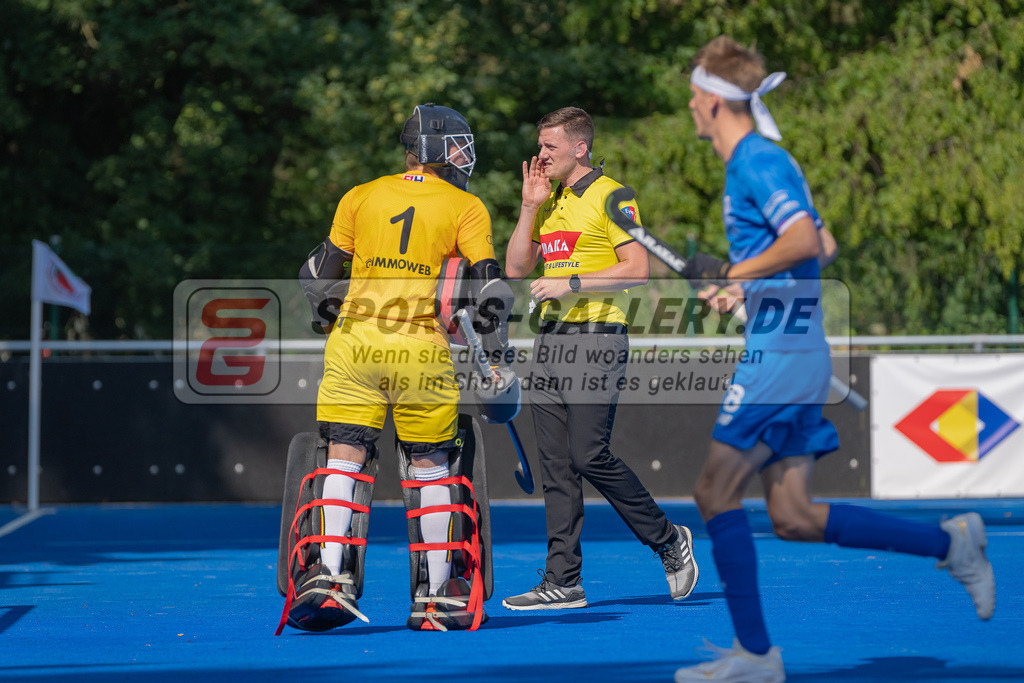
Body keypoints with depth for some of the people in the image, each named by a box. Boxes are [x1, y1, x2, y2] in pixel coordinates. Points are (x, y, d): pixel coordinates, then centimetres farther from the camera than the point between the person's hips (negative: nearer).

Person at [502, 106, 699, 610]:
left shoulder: (609, 196, -6)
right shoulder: (551, 202, 18)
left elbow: (637, 269, -14)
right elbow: (516, 268, 16)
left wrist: (569, 284, -17)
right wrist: (530, 207, 7)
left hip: (596, 336, -8)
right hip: (551, 337, 8)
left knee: (589, 456, -12)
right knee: (555, 464, 3)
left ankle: (669, 540, 7)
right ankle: (563, 582, 4)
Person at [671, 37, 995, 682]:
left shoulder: (758, 162, -12)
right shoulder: (758, 162, 19)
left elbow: (806, 242, -26)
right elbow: (823, 245, 27)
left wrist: (732, 275, -15)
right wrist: (735, 276, 19)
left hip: (778, 356, -10)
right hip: (799, 355, 10)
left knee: (716, 491, -6)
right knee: (794, 517, 7)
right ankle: (951, 542, 8)